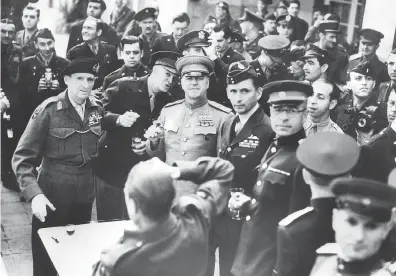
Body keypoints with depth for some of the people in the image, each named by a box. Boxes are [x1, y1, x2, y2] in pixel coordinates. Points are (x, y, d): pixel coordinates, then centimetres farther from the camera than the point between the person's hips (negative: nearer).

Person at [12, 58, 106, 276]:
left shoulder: (97, 110, 1)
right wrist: (34, 193, -25)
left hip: (85, 195, 4)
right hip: (52, 195, -4)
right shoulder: (49, 110, -12)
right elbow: (22, 158, -14)